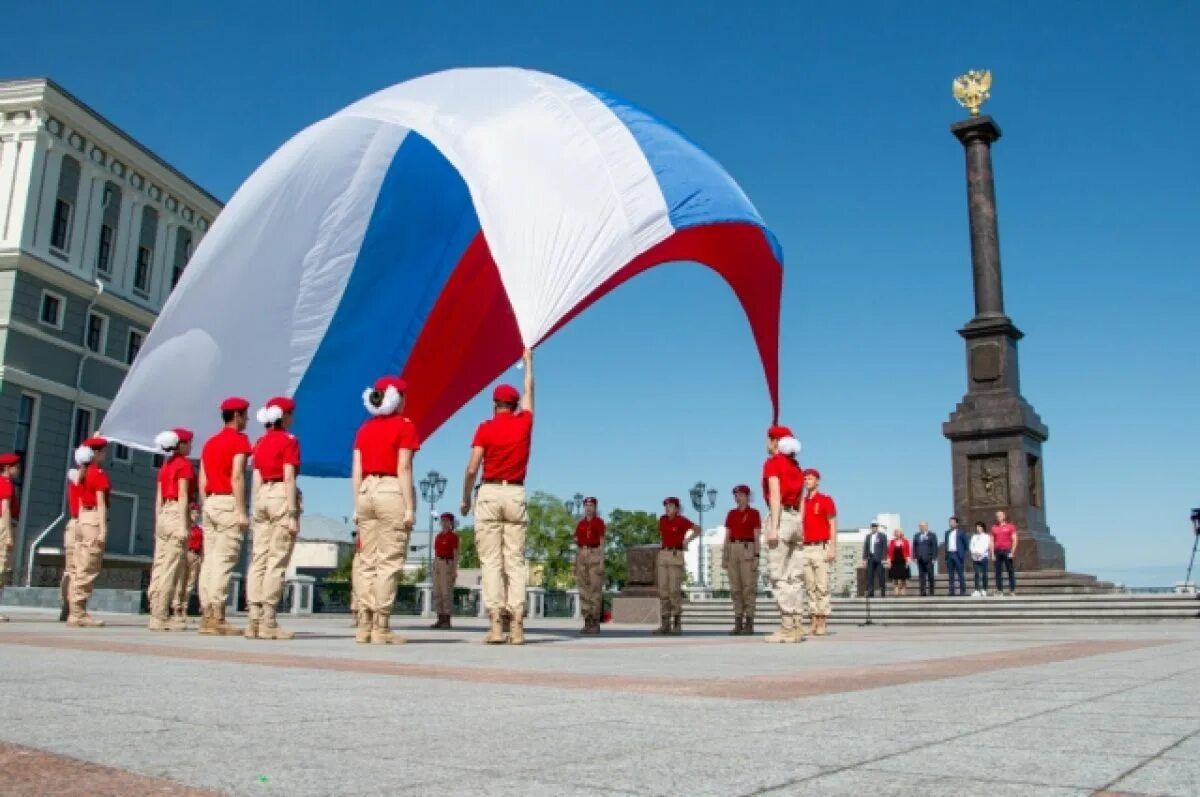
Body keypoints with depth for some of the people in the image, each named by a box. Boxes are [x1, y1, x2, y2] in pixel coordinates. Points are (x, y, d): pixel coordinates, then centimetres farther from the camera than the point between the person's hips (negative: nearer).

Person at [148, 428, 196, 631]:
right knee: (171, 568, -7)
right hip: (177, 516, -8)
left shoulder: (165, 466, 16)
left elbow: (158, 498, 15)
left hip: (163, 516, 8)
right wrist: (183, 525, -16)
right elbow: (183, 496, -13)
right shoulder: (185, 464, -6)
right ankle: (161, 616, -8)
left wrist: (158, 525, 18)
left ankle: (157, 614, 9)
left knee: (159, 567, 7)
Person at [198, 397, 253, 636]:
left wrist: (208, 508, 19)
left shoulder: (209, 443, 19)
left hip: (210, 503, 8)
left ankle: (206, 616, 7)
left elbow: (202, 481, 16)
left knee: (210, 560, 7)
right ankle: (217, 618, -13)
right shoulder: (239, 440, -5)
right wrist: (241, 511, -16)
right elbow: (237, 477, -14)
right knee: (224, 561, -10)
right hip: (229, 503, -8)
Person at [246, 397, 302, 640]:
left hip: (263, 497, 7)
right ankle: (268, 623, -9)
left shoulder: (260, 443, 15)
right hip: (282, 497, -7)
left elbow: (257, 480, 14)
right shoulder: (289, 440, -5)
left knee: (258, 560, 4)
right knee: (277, 562, -7)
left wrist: (257, 511, 16)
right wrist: (292, 515, -13)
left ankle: (253, 621, 3)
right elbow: (289, 478, -12)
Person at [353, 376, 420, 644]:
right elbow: (403, 469, -11)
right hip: (393, 493, -6)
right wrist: (410, 507, -11)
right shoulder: (404, 425, -4)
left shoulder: (364, 428, 13)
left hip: (366, 493, 6)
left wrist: (357, 506, 12)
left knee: (367, 562, 8)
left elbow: (357, 471, 9)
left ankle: (364, 626, 7)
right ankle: (381, 628, -6)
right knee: (389, 562, -5)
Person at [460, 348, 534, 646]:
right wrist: (527, 363, 39)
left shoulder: (486, 428, -1)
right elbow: (529, 392, 25)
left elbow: (472, 469, -7)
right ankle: (516, 626, -5)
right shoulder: (524, 422, 6)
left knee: (491, 562, -2)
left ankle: (496, 624, -9)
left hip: (489, 494, -2)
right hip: (516, 495, 2)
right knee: (515, 561, 2)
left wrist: (465, 499, 7)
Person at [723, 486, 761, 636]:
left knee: (749, 587, -6)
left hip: (748, 550, -5)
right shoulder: (731, 514, 15)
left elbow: (757, 536, -5)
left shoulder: (754, 513, 0)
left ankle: (749, 624, -3)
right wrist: (724, 556, 8)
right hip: (733, 550, 5)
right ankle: (738, 624, 6)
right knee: (735, 588, 3)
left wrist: (756, 556, -13)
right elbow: (727, 536, 14)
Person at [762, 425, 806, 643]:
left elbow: (775, 495, -13)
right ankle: (797, 627, 5)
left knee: (778, 577, -8)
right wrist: (799, 529, 17)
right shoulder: (796, 466, 19)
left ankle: (787, 628, -13)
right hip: (796, 519, 8)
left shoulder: (772, 463, -2)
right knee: (794, 578, 7)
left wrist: (773, 527, -17)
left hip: (781, 517, -8)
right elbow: (801, 501, 16)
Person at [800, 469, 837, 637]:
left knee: (822, 587, -7)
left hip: (821, 547, -5)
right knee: (810, 587, 4)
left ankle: (823, 623, -4)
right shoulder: (802, 503, 16)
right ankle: (813, 623, 7)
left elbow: (833, 526, -3)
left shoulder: (826, 500, 1)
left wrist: (833, 549, -11)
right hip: (805, 548, 5)